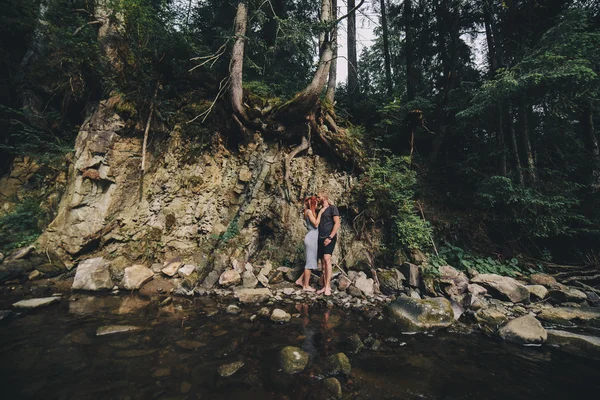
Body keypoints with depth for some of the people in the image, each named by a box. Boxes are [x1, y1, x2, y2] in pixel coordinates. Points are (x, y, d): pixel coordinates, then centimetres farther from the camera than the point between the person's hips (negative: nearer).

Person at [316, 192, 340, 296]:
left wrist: (330, 237, -17)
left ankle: (328, 286, -19)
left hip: (329, 238, -7)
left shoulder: (332, 208, -1)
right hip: (320, 238, 7)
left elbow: (337, 223, -10)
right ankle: (325, 286, 8)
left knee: (327, 259, -21)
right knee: (322, 261, 4)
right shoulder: (320, 210, 20)